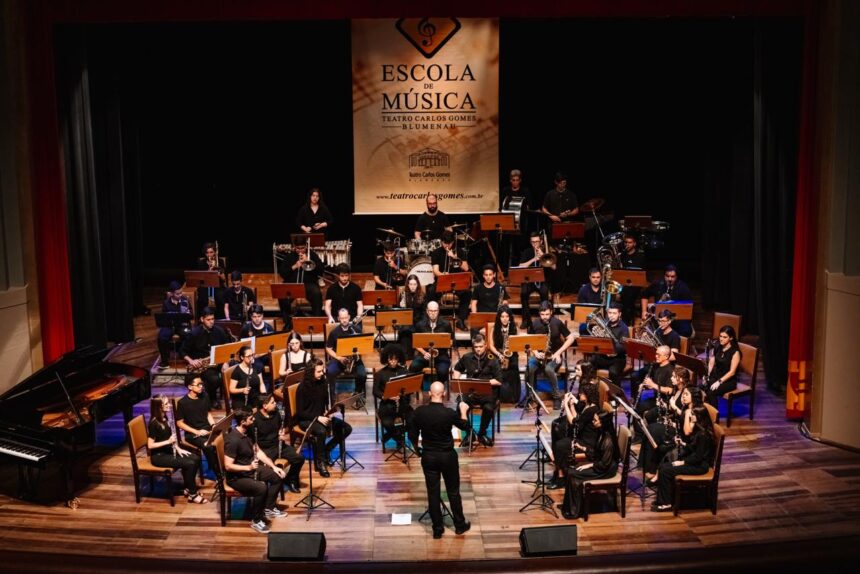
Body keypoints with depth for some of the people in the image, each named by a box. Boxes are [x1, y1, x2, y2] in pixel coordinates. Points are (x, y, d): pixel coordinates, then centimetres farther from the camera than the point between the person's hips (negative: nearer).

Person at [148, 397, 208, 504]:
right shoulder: (154, 423, -21)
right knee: (189, 464, -21)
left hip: (168, 451, 9)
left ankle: (188, 488, 6)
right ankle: (192, 494, -8)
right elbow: (150, 445, -22)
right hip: (158, 456, -9)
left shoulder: (164, 419, 6)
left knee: (196, 459, -5)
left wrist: (178, 449, 3)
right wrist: (168, 441, -23)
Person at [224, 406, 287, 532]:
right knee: (261, 487, -32)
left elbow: (258, 451, 9)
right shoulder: (232, 440, -28)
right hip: (236, 477, -9)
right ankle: (256, 520, -11)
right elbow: (228, 466, -27)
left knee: (278, 476, 2)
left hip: (252, 469, 9)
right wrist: (248, 467, -35)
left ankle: (269, 508, 17)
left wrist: (273, 467, 0)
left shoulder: (249, 432, -1)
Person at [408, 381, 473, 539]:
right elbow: (466, 427, -3)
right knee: (453, 491, 15)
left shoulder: (419, 412, -13)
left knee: (433, 493, 10)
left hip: (428, 456, 1)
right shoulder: (449, 413, -19)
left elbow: (412, 435, -3)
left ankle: (437, 529, 18)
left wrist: (417, 448, 15)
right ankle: (460, 525, 27)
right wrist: (463, 411, 13)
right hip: (448, 456, -1)